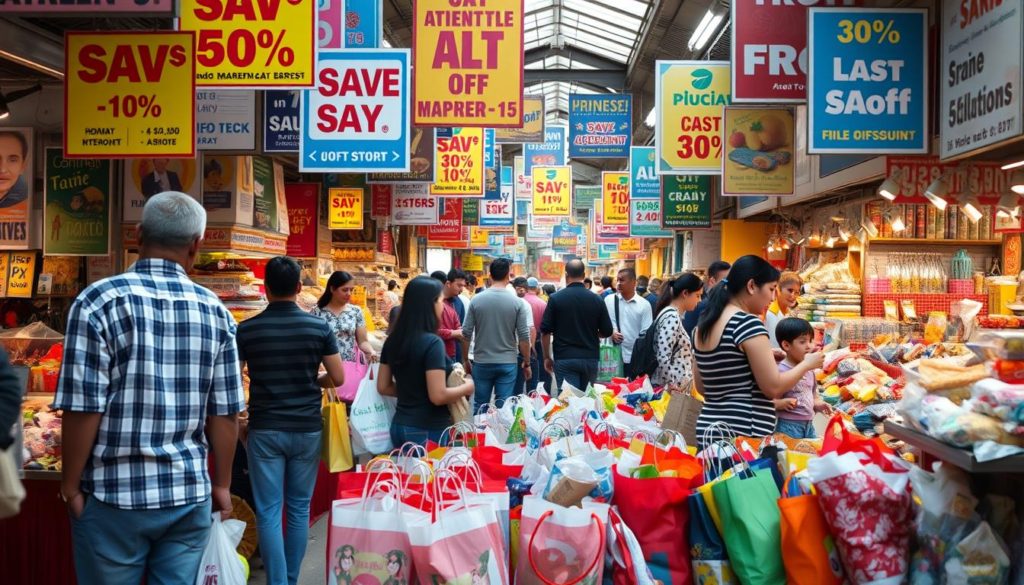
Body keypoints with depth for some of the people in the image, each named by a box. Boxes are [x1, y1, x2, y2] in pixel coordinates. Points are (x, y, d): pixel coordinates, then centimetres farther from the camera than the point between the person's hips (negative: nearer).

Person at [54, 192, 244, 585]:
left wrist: (71, 486, 0)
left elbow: (84, 409, -13)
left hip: (115, 494, -2)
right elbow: (225, 413, 1)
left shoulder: (100, 301, -10)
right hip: (190, 494, 3)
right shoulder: (215, 311, -1)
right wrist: (222, 485, 12)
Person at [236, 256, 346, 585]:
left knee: (269, 512, 4)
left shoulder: (247, 329, -6)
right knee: (299, 509, 13)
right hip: (307, 429, 1)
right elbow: (338, 379, -2)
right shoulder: (319, 327, -4)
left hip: (265, 430, -1)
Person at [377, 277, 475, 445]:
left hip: (400, 425, 7)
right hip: (428, 431, -7)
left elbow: (383, 387, 10)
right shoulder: (432, 342, -18)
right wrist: (466, 387, -6)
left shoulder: (393, 340, 4)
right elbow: (438, 396, -21)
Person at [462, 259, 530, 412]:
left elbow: (466, 333, -2)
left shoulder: (476, 300, -4)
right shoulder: (517, 302, -6)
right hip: (507, 363, -1)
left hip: (482, 363, 1)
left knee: (480, 407, 11)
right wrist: (527, 363, 6)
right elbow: (523, 337, -5)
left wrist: (466, 360, 10)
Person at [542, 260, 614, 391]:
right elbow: (607, 331, 4)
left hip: (564, 358, -3)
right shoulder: (597, 300, 0)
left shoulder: (556, 298, -5)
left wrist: (547, 357, 7)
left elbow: (545, 331, -4)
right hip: (590, 358, 3)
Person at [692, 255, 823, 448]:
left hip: (709, 427, 8)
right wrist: (807, 364, 3)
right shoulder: (748, 323, -13)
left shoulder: (704, 323, 10)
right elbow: (773, 387, -14)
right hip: (744, 433, -8)